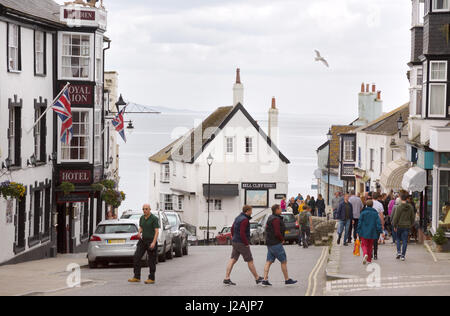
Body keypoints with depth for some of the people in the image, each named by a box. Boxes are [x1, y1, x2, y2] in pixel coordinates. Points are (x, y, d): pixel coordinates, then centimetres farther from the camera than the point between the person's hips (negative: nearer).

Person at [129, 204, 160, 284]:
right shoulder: (142, 218, 9)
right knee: (136, 258, -2)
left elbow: (157, 231, -14)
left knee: (151, 260, 0)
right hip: (143, 241, 6)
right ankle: (136, 277, 2)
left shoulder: (154, 219, -10)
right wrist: (139, 232, -2)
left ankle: (151, 278, 8)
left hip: (151, 241, -6)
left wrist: (154, 242, -24)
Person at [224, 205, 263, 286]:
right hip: (242, 243, -9)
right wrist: (246, 244, -17)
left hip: (235, 242, 9)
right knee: (250, 261, 1)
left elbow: (232, 229, 19)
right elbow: (242, 233, -24)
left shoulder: (238, 218, 12)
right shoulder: (245, 220, -18)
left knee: (233, 260, 5)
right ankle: (257, 279, 11)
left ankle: (226, 279, -1)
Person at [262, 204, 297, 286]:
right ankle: (287, 280, 7)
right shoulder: (276, 219, -18)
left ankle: (265, 280, 0)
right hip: (276, 243, -9)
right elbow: (277, 233, -25)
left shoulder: (271, 218, 13)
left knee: (269, 262, 5)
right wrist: (282, 239, -6)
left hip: (270, 243, 9)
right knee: (284, 261, 1)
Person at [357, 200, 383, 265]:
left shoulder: (363, 212, -5)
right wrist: (379, 231, -1)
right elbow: (378, 223, -4)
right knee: (370, 246, 15)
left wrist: (358, 231, 2)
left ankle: (365, 254, -24)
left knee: (364, 245, 5)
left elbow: (360, 222, -4)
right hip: (372, 233, 2)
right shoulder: (375, 213, -1)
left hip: (364, 232, -2)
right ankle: (369, 259, 18)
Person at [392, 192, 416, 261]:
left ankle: (398, 252, 4)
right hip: (407, 226, 2)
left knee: (398, 239, 17)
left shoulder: (399, 207, -12)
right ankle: (403, 255, 4)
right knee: (405, 241, 5)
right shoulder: (410, 207, 1)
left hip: (400, 225, -2)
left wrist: (394, 226, 0)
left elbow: (396, 217, -10)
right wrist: (411, 224, 20)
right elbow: (413, 217, 8)